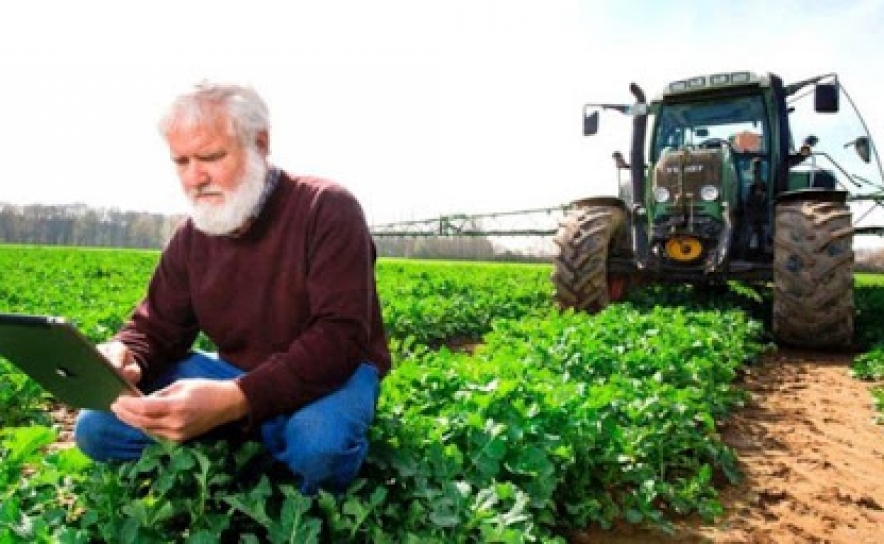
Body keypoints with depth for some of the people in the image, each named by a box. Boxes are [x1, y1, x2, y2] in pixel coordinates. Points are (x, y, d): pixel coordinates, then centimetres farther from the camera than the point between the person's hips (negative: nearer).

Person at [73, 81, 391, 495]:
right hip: (236, 376, 5)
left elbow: (340, 337, -28)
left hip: (332, 373, -5)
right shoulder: (191, 237, 1)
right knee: (96, 428, -7)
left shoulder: (328, 209, -19)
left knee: (318, 444, -40)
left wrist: (235, 400, -42)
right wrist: (122, 356, -21)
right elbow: (156, 328, 7)